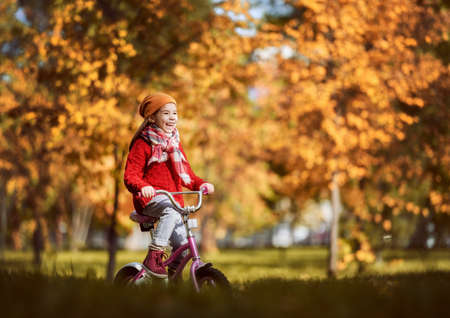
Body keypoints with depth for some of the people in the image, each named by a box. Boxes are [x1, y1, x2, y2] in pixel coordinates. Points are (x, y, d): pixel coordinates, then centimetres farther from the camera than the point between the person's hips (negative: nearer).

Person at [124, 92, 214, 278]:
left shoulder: (175, 144, 18)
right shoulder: (143, 143, -2)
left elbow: (187, 175, 20)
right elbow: (130, 176, -9)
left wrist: (201, 184, -1)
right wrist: (142, 187, -32)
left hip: (174, 199, 6)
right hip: (150, 200, -5)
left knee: (182, 244, -11)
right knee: (171, 209, -37)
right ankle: (153, 256, -32)